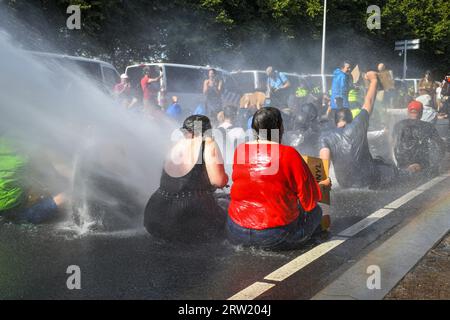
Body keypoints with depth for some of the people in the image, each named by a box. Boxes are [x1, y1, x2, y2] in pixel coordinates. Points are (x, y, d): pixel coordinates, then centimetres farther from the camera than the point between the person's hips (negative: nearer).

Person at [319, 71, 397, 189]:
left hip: (344, 184, 3)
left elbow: (325, 160, -22)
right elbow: (369, 102, 2)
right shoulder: (357, 125, -10)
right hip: (367, 180, -3)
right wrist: (374, 80, 14)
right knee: (391, 170, 26)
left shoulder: (325, 136, -8)